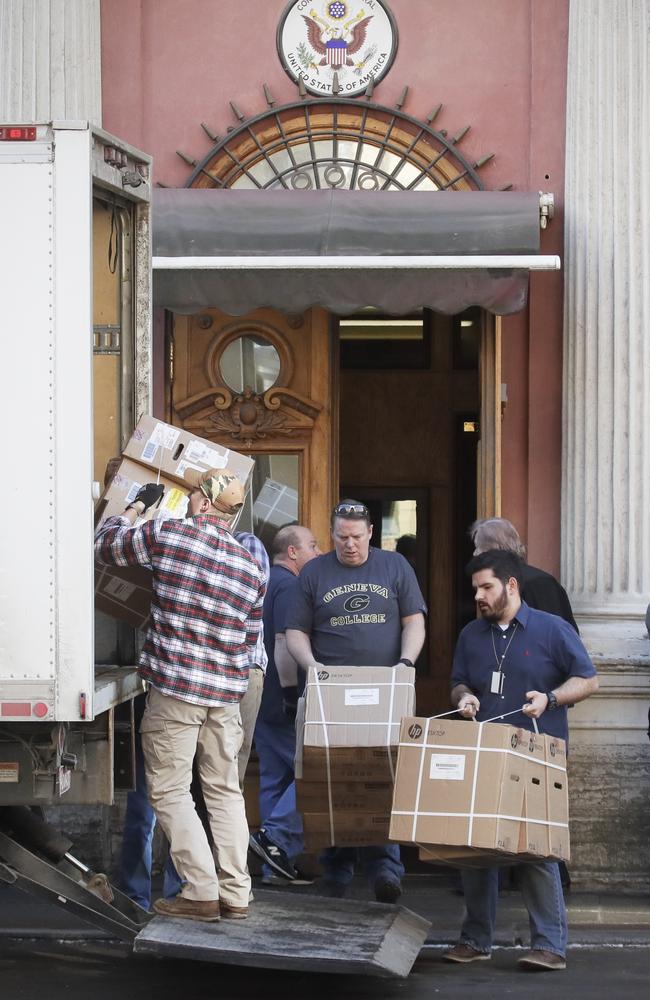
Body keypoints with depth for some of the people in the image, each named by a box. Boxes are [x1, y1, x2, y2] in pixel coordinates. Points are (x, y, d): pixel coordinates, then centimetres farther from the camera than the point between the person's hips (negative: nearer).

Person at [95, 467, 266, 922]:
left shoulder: (167, 534, -9)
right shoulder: (251, 567, 7)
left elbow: (105, 544, 6)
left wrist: (137, 506, 21)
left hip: (174, 688, -5)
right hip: (226, 695, 5)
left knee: (170, 791, 3)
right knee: (225, 790, 13)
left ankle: (201, 893, -1)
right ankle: (236, 893, 12)